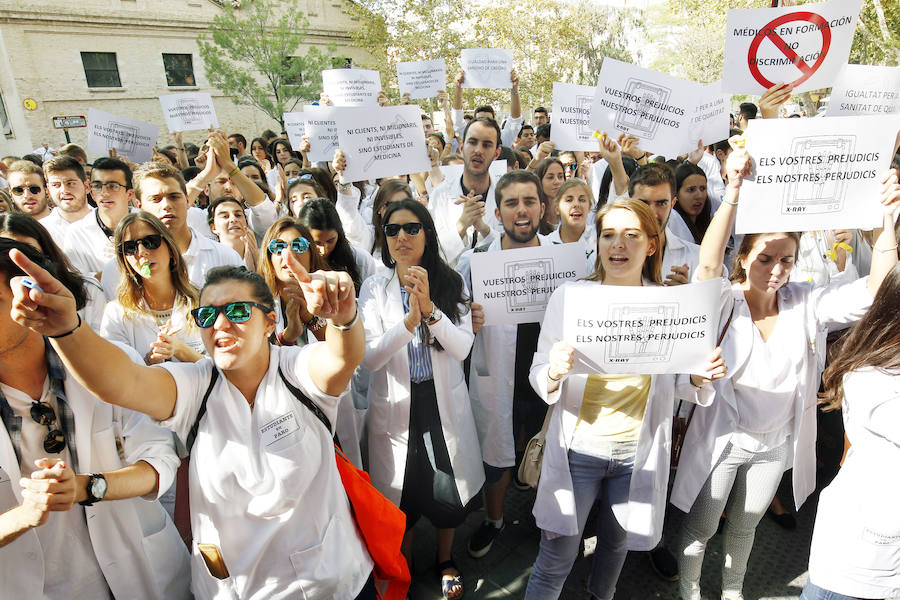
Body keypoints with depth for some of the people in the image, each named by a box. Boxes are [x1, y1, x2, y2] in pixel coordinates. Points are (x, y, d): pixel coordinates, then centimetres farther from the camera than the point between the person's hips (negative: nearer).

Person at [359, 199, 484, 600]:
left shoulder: (450, 283, -3)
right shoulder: (374, 288, -5)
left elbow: (462, 348, -11)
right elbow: (369, 358, -14)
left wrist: (430, 309, -26)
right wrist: (409, 321, -29)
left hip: (444, 402, 1)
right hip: (396, 405, 0)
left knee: (448, 492, 12)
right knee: (402, 495, 14)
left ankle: (446, 560, 43)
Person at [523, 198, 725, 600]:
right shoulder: (569, 295, -9)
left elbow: (675, 382, 6)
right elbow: (538, 376, -8)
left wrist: (701, 376, -15)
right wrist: (554, 373, -31)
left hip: (638, 454, 3)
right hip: (578, 449, -2)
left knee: (617, 543, 23)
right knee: (556, 559, 6)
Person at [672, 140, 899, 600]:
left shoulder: (806, 303, -8)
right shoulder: (726, 303, -20)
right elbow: (708, 266, -41)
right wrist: (734, 189, -49)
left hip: (777, 442, 4)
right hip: (723, 438, -4)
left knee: (745, 526, 27)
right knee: (700, 527, 14)